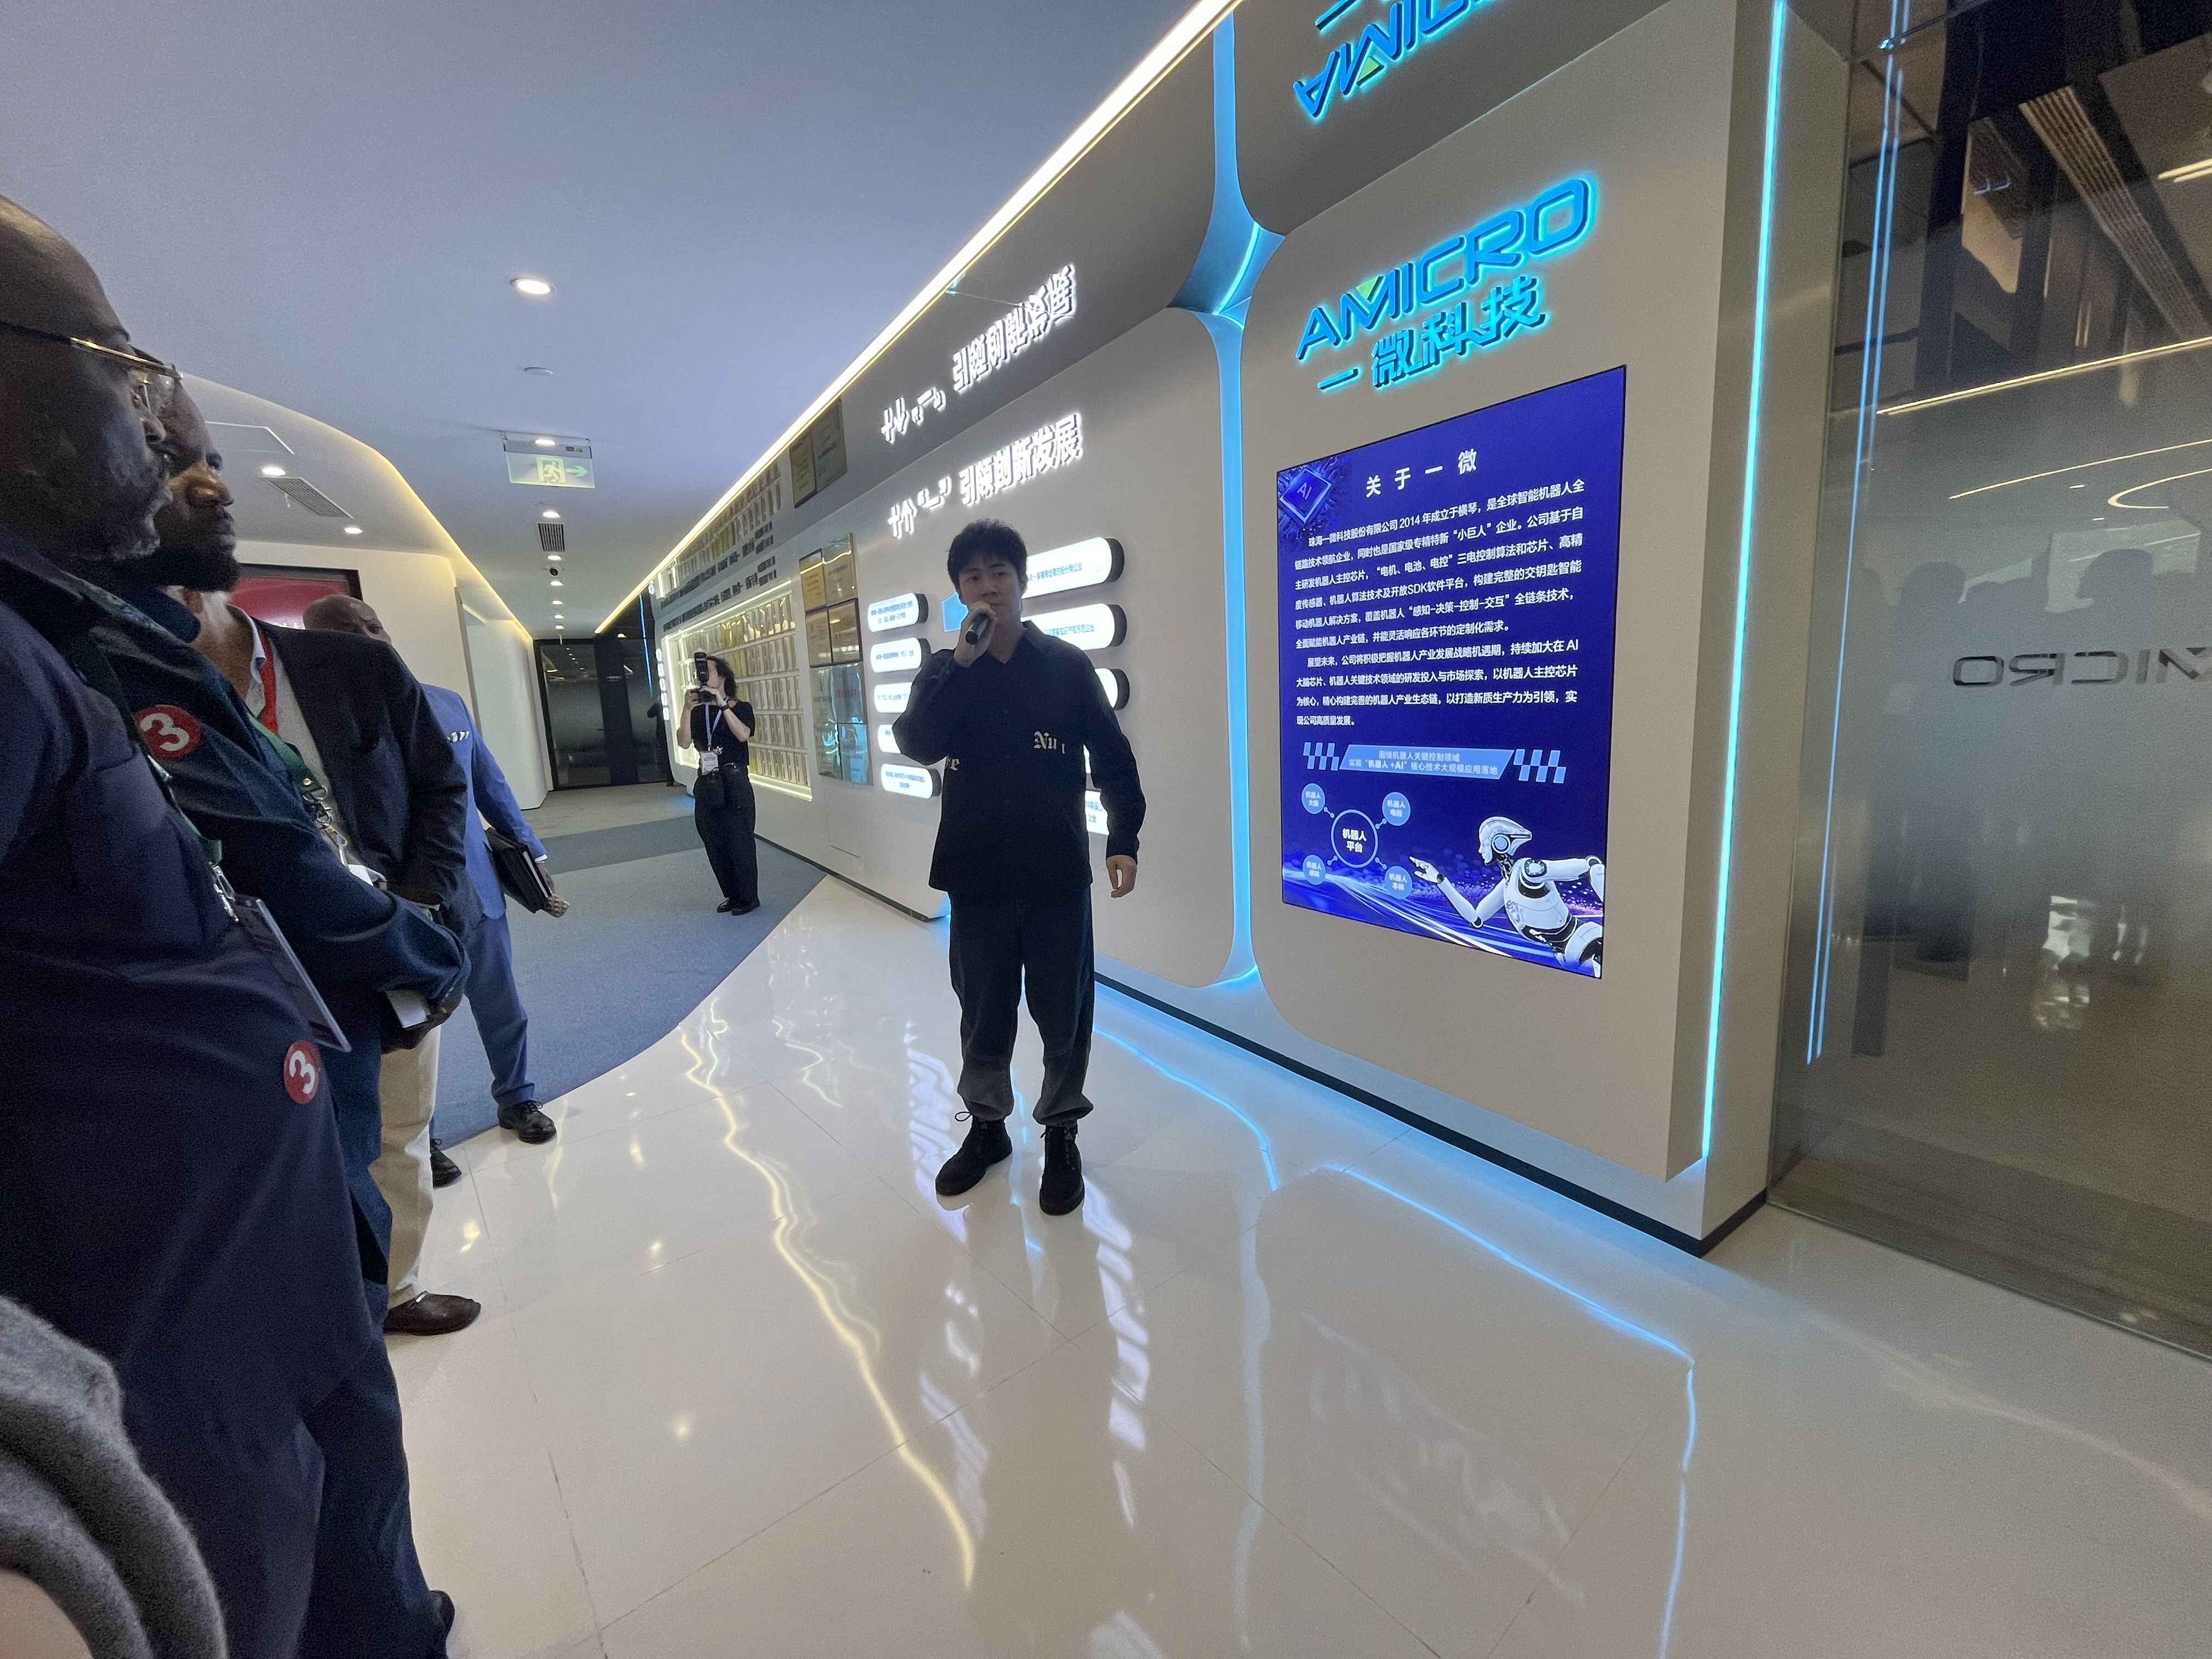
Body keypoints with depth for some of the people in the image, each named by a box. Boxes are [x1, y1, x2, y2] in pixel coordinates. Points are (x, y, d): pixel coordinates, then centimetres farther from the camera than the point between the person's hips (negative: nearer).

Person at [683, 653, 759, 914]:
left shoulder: (741, 707, 0)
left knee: (740, 842, -3)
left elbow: (743, 735, -19)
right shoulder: (698, 711, 10)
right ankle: (732, 896, 23)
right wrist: (687, 709, -13)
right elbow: (685, 742, -4)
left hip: (734, 783, -5)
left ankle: (749, 898, 9)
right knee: (715, 844, 9)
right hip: (708, 783, 5)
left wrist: (723, 705, -22)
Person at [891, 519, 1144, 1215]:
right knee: (983, 1008, 14)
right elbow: (918, 746, -11)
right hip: (976, 871, 2)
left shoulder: (1067, 664, 0)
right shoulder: (944, 670, 6)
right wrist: (964, 661, -16)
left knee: (1063, 1010, 7)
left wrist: (1123, 840, -11)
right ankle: (985, 1124, 35)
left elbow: (1112, 759, 0)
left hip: (1057, 871, -1)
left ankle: (1061, 1133, 28)